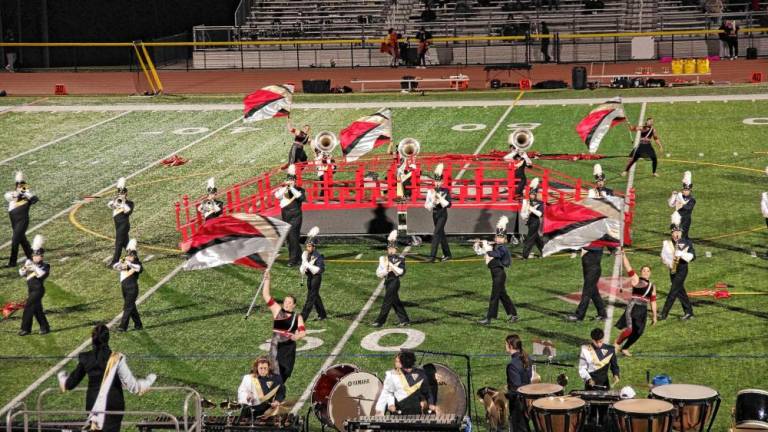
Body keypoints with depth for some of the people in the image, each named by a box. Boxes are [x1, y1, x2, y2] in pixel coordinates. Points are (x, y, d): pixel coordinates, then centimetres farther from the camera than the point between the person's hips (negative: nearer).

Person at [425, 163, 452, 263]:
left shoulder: (446, 191, -5)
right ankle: (447, 254, 25)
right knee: (441, 234, 13)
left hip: (442, 214, -5)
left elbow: (448, 204, -10)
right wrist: (433, 199, -16)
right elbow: (427, 206, 1)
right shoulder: (430, 192, 4)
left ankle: (433, 256, -18)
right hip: (435, 214, 5)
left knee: (436, 233, -15)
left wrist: (440, 198, -18)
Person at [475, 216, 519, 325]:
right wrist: (477, 246, -2)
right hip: (495, 273, 9)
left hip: (500, 273, -9)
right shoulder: (493, 246, 12)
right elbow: (479, 252, 16)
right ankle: (513, 314, 24)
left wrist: (485, 245, -17)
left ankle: (489, 318, -5)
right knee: (502, 294, 15)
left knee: (494, 296, -6)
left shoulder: (502, 249, -12)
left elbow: (492, 254, -29)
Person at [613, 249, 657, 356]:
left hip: (643, 311, 6)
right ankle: (617, 343, 6)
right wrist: (623, 255, -19)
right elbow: (629, 268, -8)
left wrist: (654, 316, 19)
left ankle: (625, 348, 22)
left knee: (638, 332, 4)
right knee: (629, 329, -18)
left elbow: (653, 301, 19)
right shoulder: (636, 279, 2)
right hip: (633, 308, -6)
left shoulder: (652, 286, 16)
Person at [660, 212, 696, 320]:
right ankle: (688, 312, 22)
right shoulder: (667, 243, 6)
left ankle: (664, 314, -9)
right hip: (672, 270, 5)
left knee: (673, 292, -8)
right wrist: (669, 263, -15)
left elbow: (692, 256, -9)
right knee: (680, 292, 11)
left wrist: (681, 254, -24)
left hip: (682, 269, -4)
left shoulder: (687, 243, -3)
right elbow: (664, 256, 4)